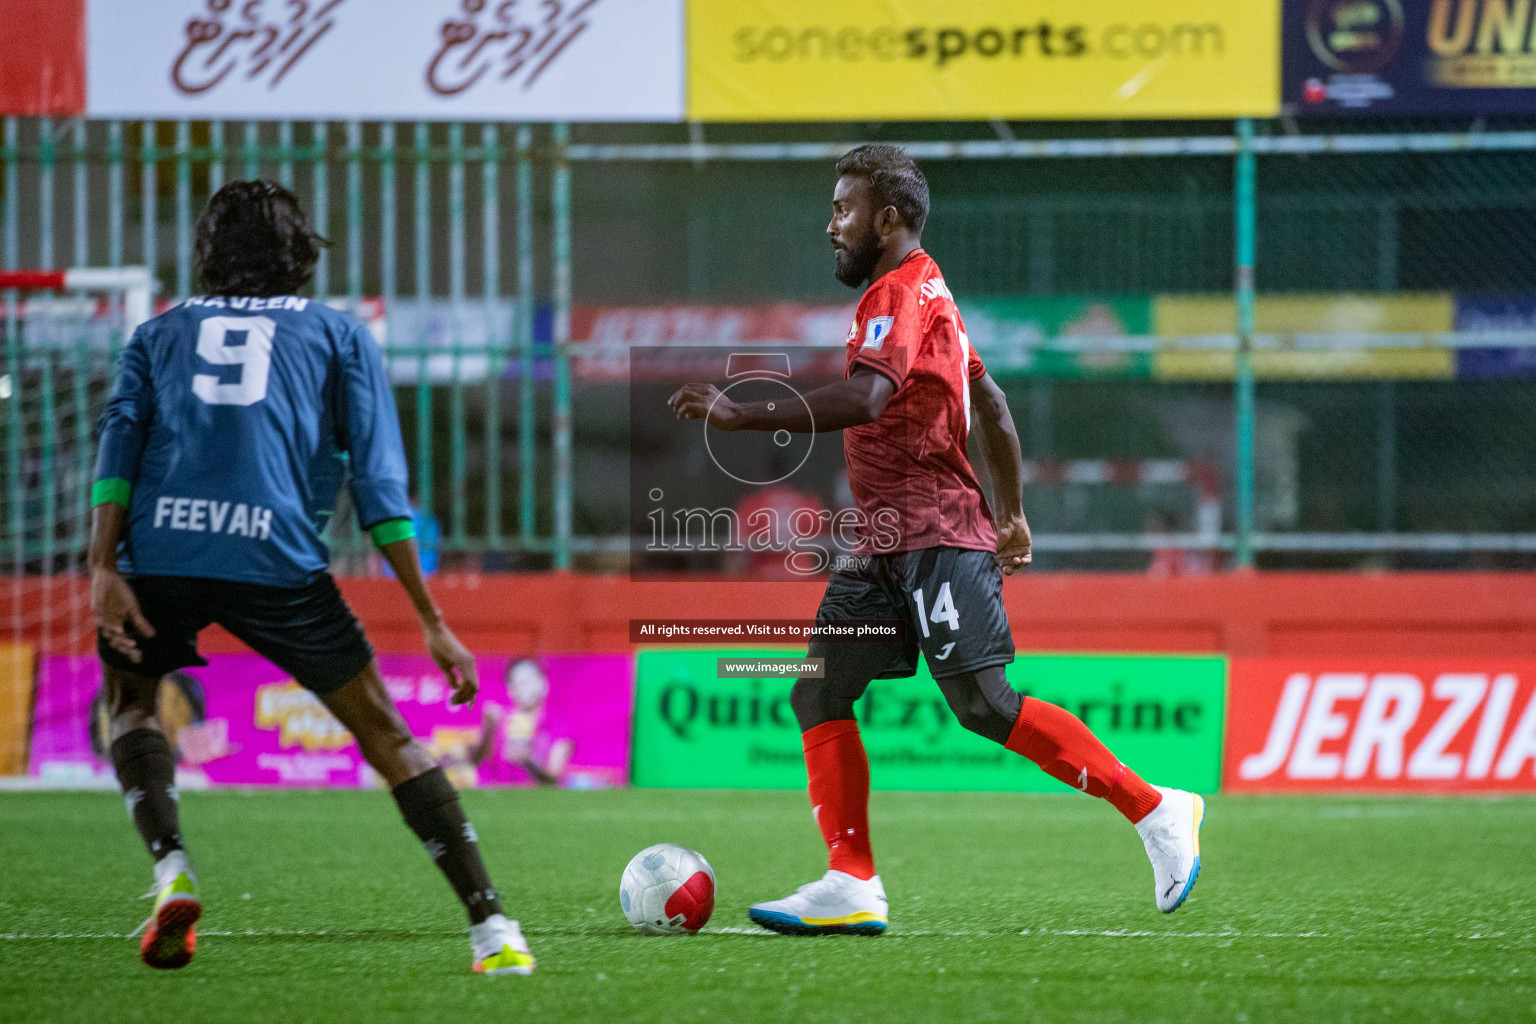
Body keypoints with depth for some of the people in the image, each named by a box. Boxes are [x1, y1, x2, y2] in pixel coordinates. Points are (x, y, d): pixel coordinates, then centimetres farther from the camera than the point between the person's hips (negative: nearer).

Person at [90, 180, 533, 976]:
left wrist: (103, 568, -4)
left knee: (128, 702, 28)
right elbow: (378, 482, 10)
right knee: (385, 734, 10)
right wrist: (432, 621, 9)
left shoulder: (159, 333, 24)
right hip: (278, 557, -1)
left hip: (162, 552, 1)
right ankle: (490, 926, 3)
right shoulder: (338, 334, 20)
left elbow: (120, 439, 6)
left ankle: (172, 873, 4)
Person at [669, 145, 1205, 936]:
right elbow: (991, 405, 27)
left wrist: (743, 417, -30)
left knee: (985, 705, -14)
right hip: (890, 545, 10)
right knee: (818, 692, 1)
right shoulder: (924, 291, 20)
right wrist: (1011, 514, 31)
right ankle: (851, 886, -2)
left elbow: (863, 400, -29)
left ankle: (1156, 812, -6)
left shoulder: (902, 293, -12)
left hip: (938, 541, -10)